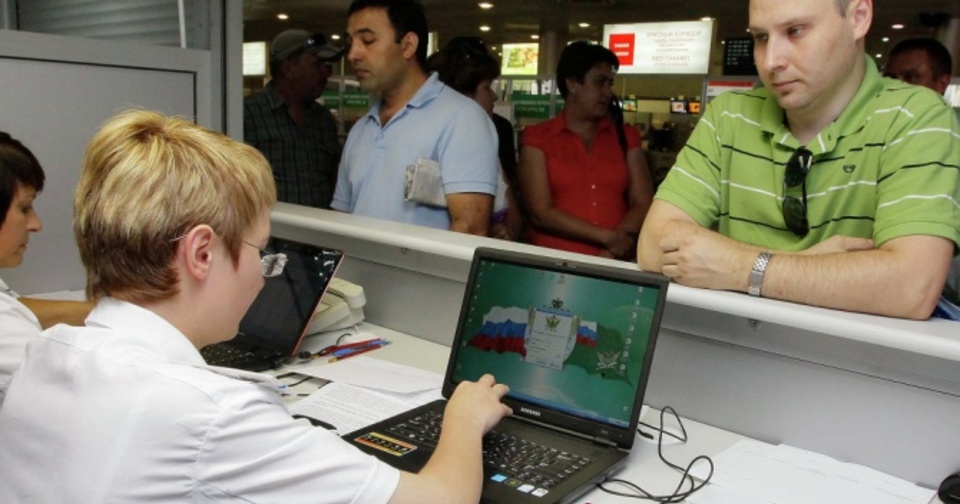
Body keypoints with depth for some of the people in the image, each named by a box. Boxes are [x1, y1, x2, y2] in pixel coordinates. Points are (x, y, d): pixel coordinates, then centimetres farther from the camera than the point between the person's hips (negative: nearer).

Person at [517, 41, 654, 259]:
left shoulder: (626, 137, 12)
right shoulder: (537, 138, 3)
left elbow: (643, 205, 4)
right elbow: (541, 213, -5)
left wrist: (609, 254, -11)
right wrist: (607, 238, -10)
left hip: (614, 263, 1)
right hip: (553, 261, -1)